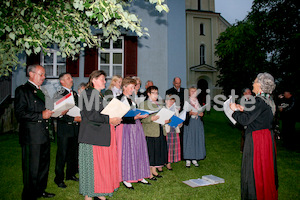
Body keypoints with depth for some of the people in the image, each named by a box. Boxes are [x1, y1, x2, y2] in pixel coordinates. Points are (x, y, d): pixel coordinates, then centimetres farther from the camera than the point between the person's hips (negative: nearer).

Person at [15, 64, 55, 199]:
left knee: (44, 165, 18)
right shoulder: (22, 90, -7)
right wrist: (41, 115, -22)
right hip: (31, 137, -8)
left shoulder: (40, 91, 19)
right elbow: (20, 114, -16)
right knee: (31, 169, 1)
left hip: (44, 136, 9)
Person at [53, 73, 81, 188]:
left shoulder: (75, 94, 13)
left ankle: (71, 174, 30)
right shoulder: (58, 95, -9)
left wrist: (80, 117, 6)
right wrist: (73, 119, -19)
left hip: (75, 128, 7)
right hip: (64, 128, -6)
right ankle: (59, 179, 13)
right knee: (62, 154, -1)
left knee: (73, 153, 14)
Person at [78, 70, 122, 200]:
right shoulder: (88, 93, -8)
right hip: (92, 135, -8)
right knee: (92, 164, 0)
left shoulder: (102, 95, 19)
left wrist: (115, 119, 4)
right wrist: (109, 120, -18)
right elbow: (91, 115, -18)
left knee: (103, 163, 9)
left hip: (103, 135, 8)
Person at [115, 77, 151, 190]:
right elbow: (122, 118, -17)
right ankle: (126, 179, 11)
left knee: (138, 151, 9)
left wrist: (142, 115, 0)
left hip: (136, 127, 7)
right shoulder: (119, 100, -9)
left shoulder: (132, 100, 15)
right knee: (127, 152, -2)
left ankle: (139, 176, 21)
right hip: (125, 128, -7)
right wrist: (135, 118, -26)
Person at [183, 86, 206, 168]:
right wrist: (190, 113, -21)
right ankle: (188, 159, 5)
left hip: (198, 123, 4)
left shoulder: (199, 101, 13)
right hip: (189, 123, -4)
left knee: (197, 139, 4)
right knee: (189, 140, -4)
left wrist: (201, 114, -3)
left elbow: (202, 111, 18)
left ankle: (194, 159, 15)